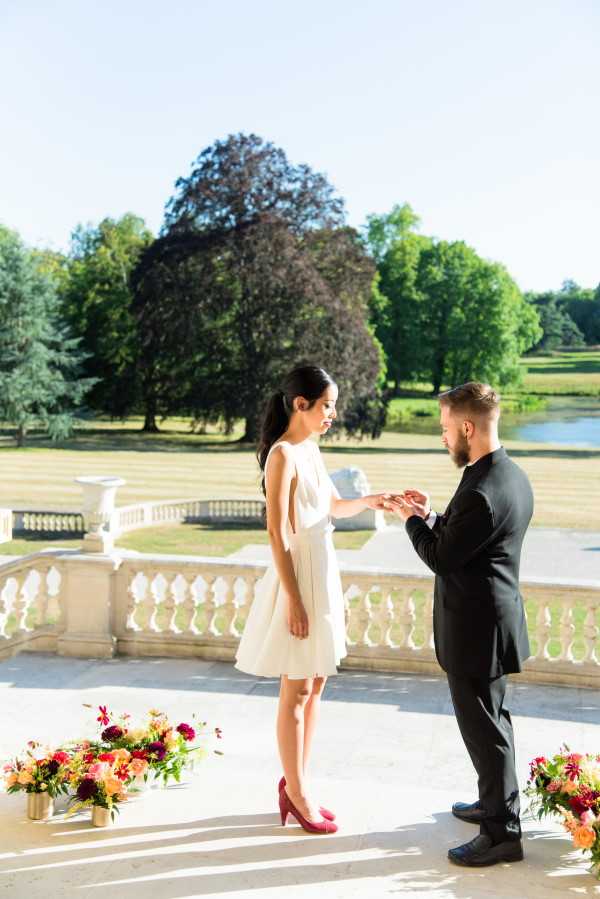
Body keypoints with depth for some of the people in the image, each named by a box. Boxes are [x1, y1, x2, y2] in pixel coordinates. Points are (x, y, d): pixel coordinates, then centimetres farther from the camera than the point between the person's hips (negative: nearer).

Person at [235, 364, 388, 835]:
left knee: (315, 686, 15)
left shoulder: (310, 449, 9)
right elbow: (276, 533, -19)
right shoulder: (283, 454, -17)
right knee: (297, 691, 3)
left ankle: (295, 785, 28)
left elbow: (335, 506, 22)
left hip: (324, 573, 9)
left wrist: (368, 501, 3)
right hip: (298, 578, -9)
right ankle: (297, 795, 16)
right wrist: (294, 600, -20)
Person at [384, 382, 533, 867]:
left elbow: (441, 558, -19)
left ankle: (502, 832, 15)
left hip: (475, 627, -10)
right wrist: (432, 516, 4)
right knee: (492, 716, 22)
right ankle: (496, 803, 39)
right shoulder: (513, 476, 4)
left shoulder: (482, 492, -28)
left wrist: (412, 519, -4)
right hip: (495, 615, 10)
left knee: (484, 725, 2)